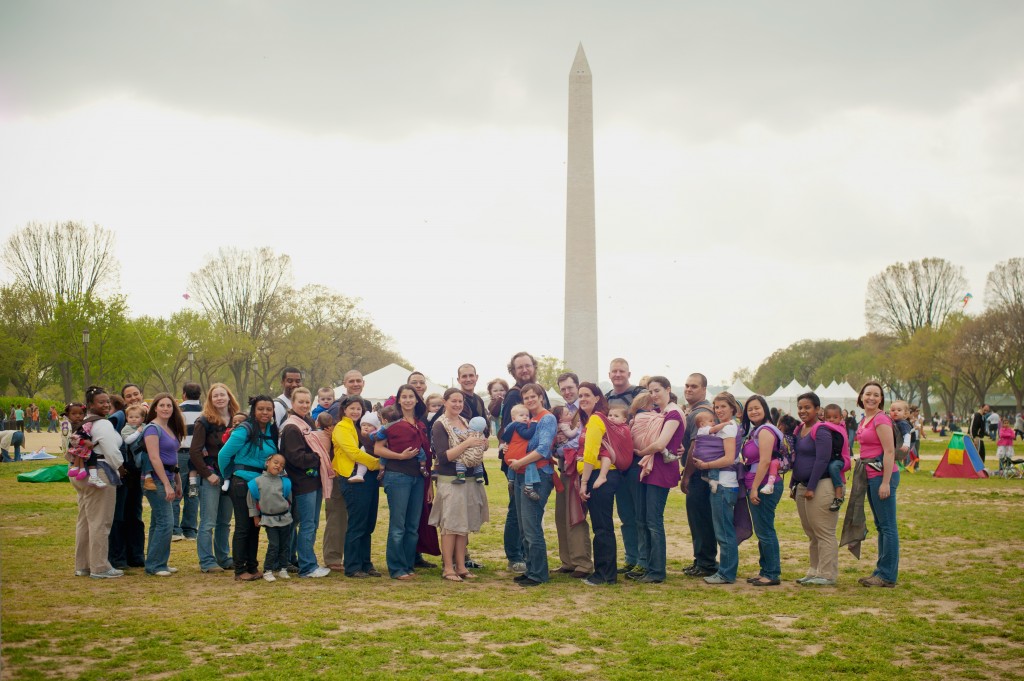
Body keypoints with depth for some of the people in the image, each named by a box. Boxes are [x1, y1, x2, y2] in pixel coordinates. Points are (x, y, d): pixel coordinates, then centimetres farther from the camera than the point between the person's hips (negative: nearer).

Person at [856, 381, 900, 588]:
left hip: (883, 474, -10)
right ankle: (882, 571, 23)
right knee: (880, 526, 15)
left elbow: (889, 451, -18)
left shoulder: (881, 419, -13)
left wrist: (885, 482, -21)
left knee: (887, 526, -4)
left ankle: (888, 576, 0)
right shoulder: (865, 420, 15)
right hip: (871, 475, 10)